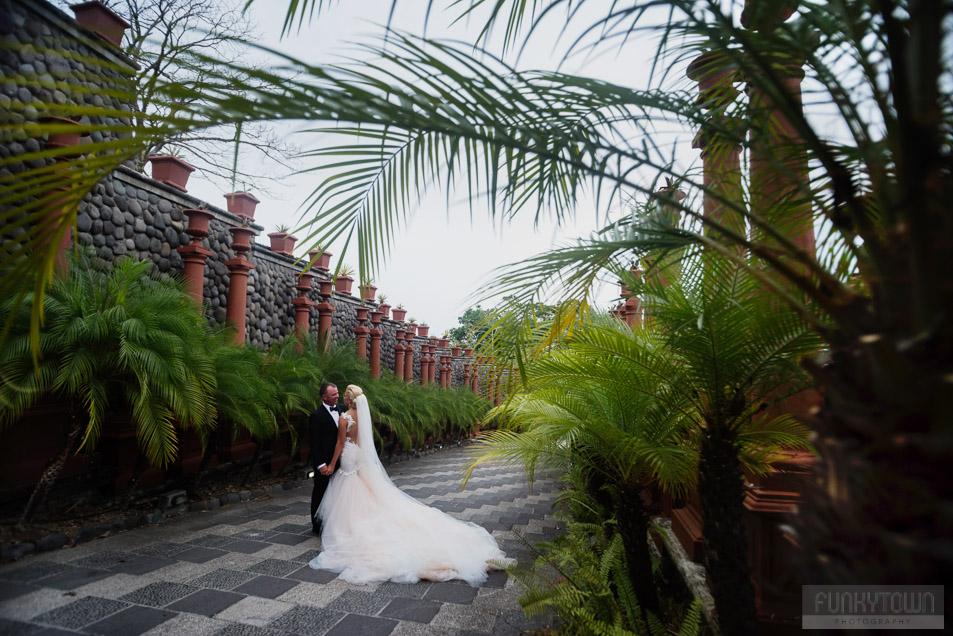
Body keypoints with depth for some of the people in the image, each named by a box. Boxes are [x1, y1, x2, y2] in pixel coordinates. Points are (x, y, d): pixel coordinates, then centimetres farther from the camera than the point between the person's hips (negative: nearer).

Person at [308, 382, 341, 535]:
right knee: (320, 493, 8)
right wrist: (320, 464, -17)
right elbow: (314, 443, -14)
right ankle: (317, 525, 22)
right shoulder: (317, 416, -14)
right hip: (325, 462, -6)